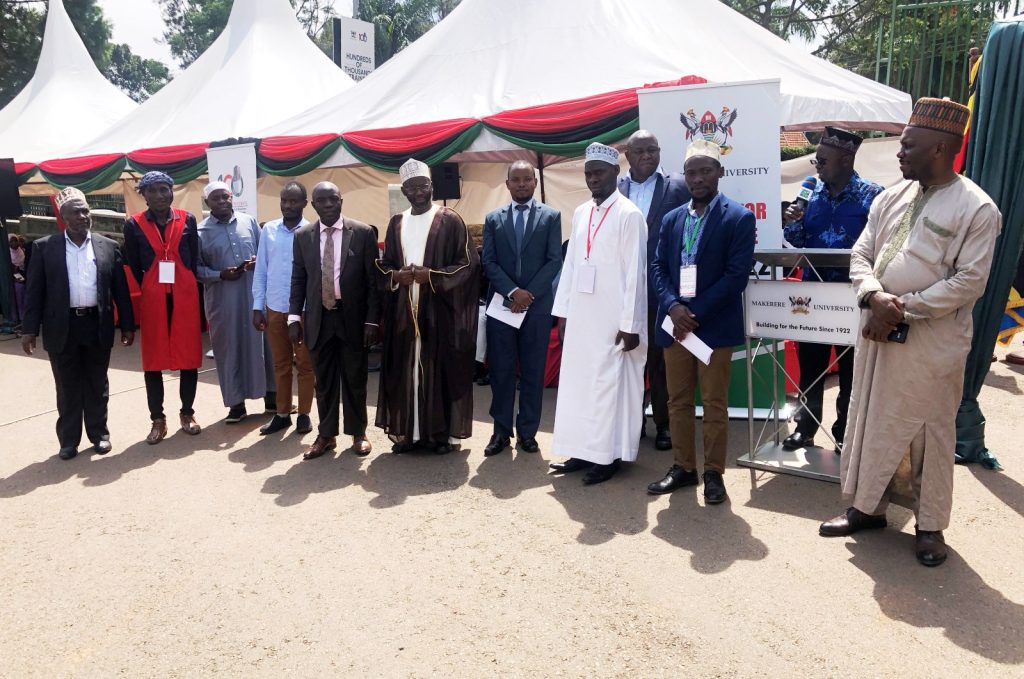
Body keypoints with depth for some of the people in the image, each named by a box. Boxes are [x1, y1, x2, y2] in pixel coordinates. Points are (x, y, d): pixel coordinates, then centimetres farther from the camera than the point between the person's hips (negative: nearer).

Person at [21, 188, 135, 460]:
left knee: (97, 385, 11)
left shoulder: (108, 246, 4)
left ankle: (99, 433, 23)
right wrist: (30, 329, -4)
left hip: (97, 325, 1)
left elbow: (120, 289, 5)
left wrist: (127, 325, 3)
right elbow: (35, 291, 1)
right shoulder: (45, 247, 1)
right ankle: (68, 439, 18)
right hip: (62, 327, -1)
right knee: (67, 388, 8)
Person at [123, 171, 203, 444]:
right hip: (152, 299, 0)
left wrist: (182, 286, 3)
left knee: (189, 355, 5)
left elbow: (194, 259, 6)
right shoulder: (134, 225, 1)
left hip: (185, 296, 0)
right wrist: (150, 289, 2)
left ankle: (187, 413, 21)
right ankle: (158, 419, 15)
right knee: (153, 359, 5)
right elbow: (133, 266, 5)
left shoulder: (187, 220, 3)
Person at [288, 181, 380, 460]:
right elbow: (298, 280, 8)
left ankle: (358, 433, 23)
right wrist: (294, 317, -1)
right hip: (319, 319, 2)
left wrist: (372, 320, -8)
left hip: (353, 318, -2)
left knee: (355, 378, 9)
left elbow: (373, 279, -3)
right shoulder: (302, 236, 5)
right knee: (324, 380, 10)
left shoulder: (363, 233, -3)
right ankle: (326, 435, 23)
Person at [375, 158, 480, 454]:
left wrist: (432, 275, -16)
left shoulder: (450, 220, -1)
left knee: (439, 369, 0)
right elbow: (383, 264, 16)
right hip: (403, 311, 4)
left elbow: (469, 263, -5)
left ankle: (441, 432, 11)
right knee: (405, 370, 6)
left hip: (440, 310, -4)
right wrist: (396, 275, -7)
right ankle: (406, 431, 16)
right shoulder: (396, 223, 12)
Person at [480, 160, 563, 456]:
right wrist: (513, 292, -11)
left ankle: (527, 432, 14)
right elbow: (489, 262, 3)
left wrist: (529, 294, -11)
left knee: (533, 371, 4)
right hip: (501, 305, 1)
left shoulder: (551, 216, 5)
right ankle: (501, 431, 15)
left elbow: (554, 261, -2)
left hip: (537, 305, -1)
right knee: (501, 371, 4)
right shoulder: (493, 218, 10)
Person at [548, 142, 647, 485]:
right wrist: (562, 312, 10)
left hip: (612, 319, -6)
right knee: (577, 382, 10)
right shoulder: (580, 213, 12)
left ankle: (608, 455, 11)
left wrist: (630, 325, -13)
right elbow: (570, 264, 13)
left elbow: (635, 273, -11)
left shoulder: (629, 214, -9)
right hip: (579, 316, 7)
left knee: (609, 384, 1)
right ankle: (583, 450, 21)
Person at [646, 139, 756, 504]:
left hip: (715, 326, -5)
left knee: (714, 404, 4)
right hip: (675, 323, 5)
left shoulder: (739, 218, -4)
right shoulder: (672, 219, 12)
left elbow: (736, 275, -11)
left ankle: (714, 472, 18)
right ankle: (683, 467, 24)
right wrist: (673, 307, -11)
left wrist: (695, 313, -16)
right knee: (678, 402, 11)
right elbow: (659, 268, 8)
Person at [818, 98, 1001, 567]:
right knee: (870, 421, 14)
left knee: (931, 433, 7)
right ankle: (867, 506, 30)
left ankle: (930, 525, 24)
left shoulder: (976, 208, -9)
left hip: (932, 341, -5)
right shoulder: (891, 198, 8)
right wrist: (875, 296, -14)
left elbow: (969, 282, -14)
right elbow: (861, 254, 6)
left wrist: (903, 309, -18)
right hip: (877, 332, 6)